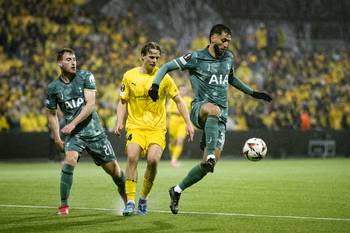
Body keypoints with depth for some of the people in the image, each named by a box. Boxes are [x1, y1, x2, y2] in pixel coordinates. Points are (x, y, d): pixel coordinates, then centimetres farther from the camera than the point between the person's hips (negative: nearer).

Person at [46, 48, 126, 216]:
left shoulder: (85, 77, -3)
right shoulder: (54, 87, 1)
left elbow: (90, 104, -12)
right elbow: (51, 113, 14)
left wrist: (73, 123, -22)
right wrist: (57, 139, 8)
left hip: (94, 131, 0)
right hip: (73, 134, 0)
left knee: (113, 169, 3)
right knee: (70, 160, -28)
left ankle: (128, 201, 29)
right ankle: (64, 205, -17)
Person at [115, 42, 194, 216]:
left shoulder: (163, 77, 2)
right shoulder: (129, 76, 4)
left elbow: (178, 101, 7)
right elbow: (123, 102, 12)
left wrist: (188, 123, 0)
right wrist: (119, 122, -3)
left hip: (157, 128, -1)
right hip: (135, 126, 1)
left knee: (153, 160, -21)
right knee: (132, 157, -22)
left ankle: (143, 199, 1)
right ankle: (130, 202, -17)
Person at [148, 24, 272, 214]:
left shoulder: (229, 58, 15)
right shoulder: (196, 58, -1)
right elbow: (167, 66, 2)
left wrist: (252, 93, 33)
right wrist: (155, 84, -15)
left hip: (220, 117, 5)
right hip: (200, 108, -5)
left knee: (210, 164, -5)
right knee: (214, 110, -44)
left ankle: (177, 191, 13)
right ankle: (209, 154, -45)